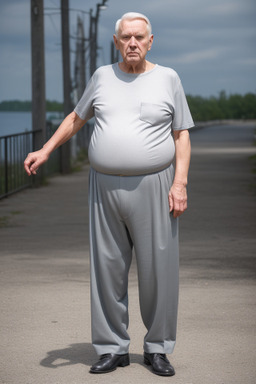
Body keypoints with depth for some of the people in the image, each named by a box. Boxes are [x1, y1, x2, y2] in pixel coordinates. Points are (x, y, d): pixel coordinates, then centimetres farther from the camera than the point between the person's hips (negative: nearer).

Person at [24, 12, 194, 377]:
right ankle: (113, 349, 14)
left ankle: (157, 348, 15)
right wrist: (45, 151, 14)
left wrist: (180, 184, -9)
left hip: (153, 187, -2)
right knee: (108, 270, 3)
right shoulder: (103, 76, 7)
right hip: (106, 187, 2)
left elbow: (182, 136, 1)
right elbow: (77, 117, 21)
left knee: (158, 270, 0)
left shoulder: (168, 78, 1)